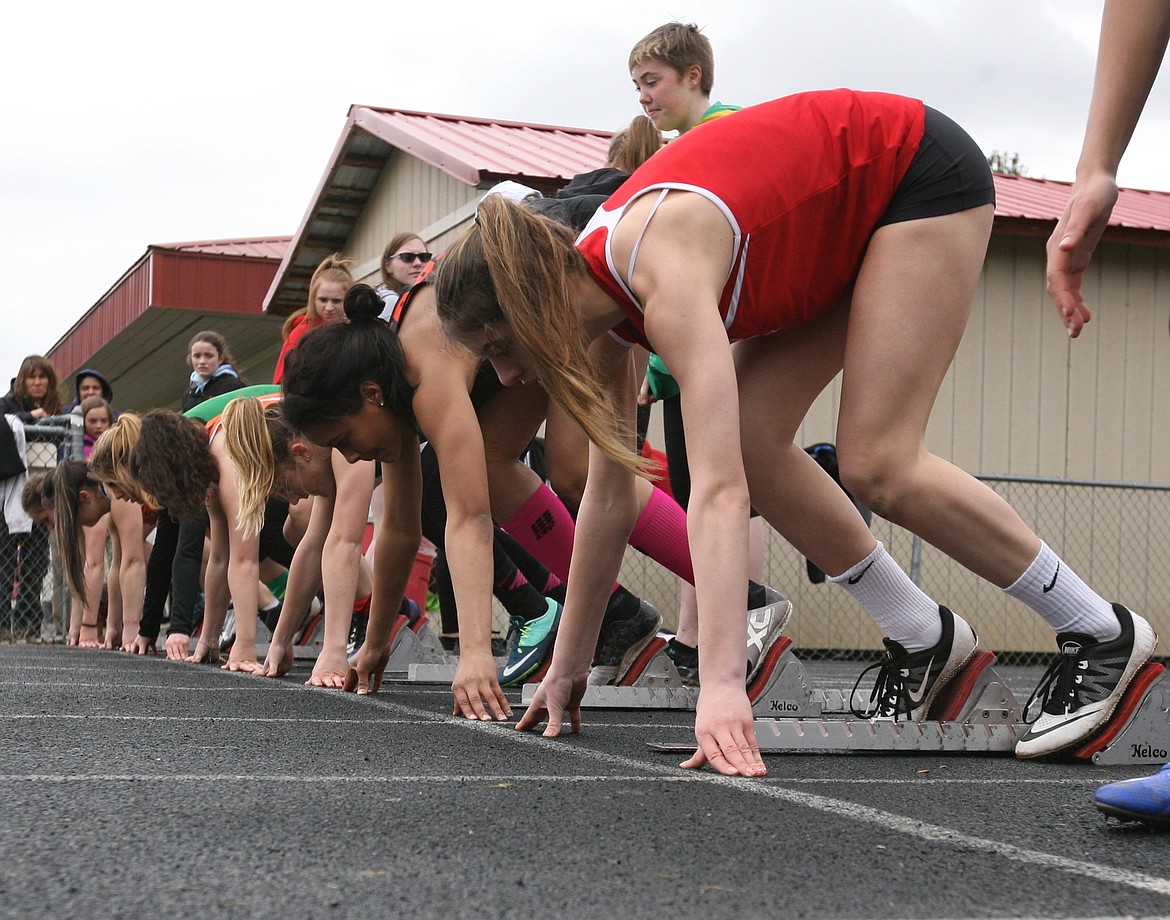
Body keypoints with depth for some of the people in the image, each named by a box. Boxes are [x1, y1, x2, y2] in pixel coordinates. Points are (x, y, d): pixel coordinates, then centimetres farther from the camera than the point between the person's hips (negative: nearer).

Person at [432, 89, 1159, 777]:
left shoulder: (663, 273, -35)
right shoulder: (597, 289, -8)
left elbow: (719, 493, -44)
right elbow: (609, 495, 0)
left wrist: (722, 684, -51)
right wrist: (568, 666, 4)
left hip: (922, 170, -8)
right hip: (848, 222, 8)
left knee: (876, 461, -17)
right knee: (752, 439, -6)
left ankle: (1104, 633, -3)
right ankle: (924, 638, 8)